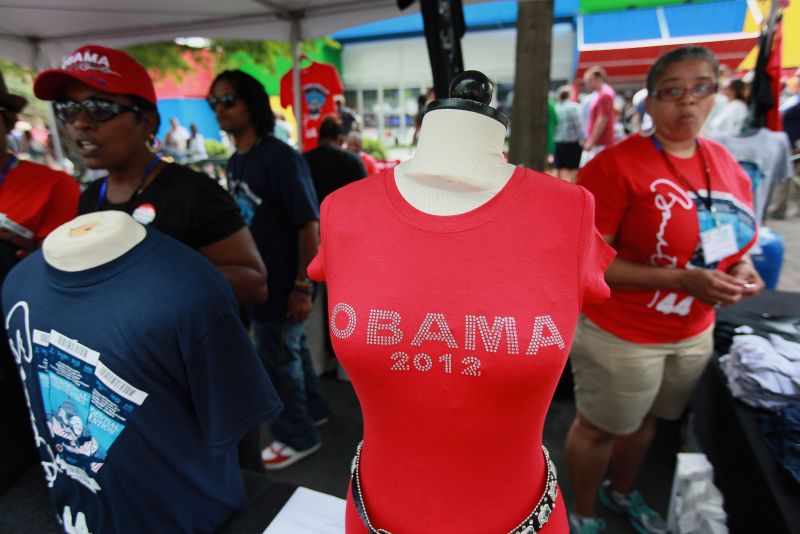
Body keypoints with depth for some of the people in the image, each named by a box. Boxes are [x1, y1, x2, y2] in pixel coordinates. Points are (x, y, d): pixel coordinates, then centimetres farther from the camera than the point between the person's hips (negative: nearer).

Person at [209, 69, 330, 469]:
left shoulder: (280, 157, -17)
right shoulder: (235, 163, 8)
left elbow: (308, 223, -20)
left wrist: (302, 286, -21)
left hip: (282, 282, -8)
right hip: (257, 278, 8)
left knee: (276, 357, 6)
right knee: (290, 347, 21)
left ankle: (297, 436, 29)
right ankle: (313, 409, 44)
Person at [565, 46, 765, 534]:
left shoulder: (726, 164, 3)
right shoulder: (616, 164, -20)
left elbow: (731, 239, 17)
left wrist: (743, 268, -5)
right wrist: (680, 279, -27)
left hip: (695, 333, 7)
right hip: (621, 334, -6)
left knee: (645, 420, 26)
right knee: (600, 428, 13)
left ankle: (623, 492, 55)